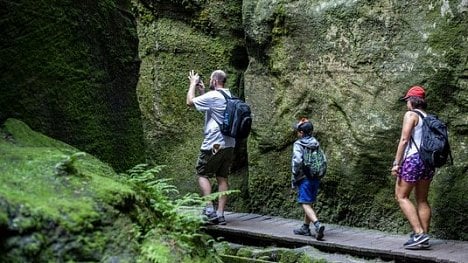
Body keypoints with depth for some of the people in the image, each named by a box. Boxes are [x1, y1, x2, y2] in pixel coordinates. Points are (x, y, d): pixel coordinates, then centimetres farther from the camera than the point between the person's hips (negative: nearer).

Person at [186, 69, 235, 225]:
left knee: (202, 174, 5)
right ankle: (220, 214, 6)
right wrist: (201, 90, 23)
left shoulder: (212, 96, -13)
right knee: (222, 178, 8)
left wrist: (193, 84, 9)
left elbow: (190, 101, -3)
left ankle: (209, 208, -7)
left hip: (214, 145, -7)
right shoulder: (229, 96, 14)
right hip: (229, 144, 7)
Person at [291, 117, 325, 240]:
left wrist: (294, 177, -11)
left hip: (304, 178, -7)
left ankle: (318, 224, -27)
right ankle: (305, 228, 25)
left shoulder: (298, 144, -10)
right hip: (316, 178, 7)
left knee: (305, 204, -8)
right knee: (309, 203, 18)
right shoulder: (316, 144, 9)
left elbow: (297, 161, -22)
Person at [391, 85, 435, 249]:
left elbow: (404, 140, -12)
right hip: (428, 160, 8)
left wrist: (396, 163, -12)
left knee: (401, 196, -1)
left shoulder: (411, 115, -5)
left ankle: (419, 233, -12)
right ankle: (424, 238, 10)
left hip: (413, 159, -7)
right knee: (422, 199, 11)